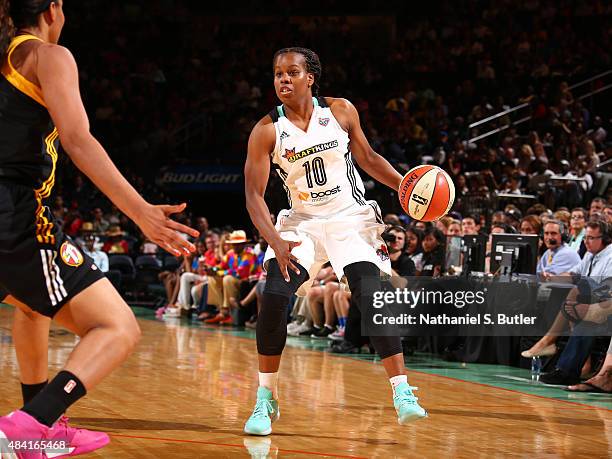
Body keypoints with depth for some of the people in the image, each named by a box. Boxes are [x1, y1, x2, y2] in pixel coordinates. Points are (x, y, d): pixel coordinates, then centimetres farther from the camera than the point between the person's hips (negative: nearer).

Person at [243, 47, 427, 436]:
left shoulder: (341, 112, -5)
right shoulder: (267, 131, -9)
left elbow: (368, 159, 9)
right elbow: (254, 195, -11)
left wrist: (405, 185, -6)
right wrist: (275, 240, -26)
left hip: (351, 219, 0)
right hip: (303, 223, 0)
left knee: (372, 300, -17)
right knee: (274, 299, -16)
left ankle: (403, 394, -12)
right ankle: (266, 400, -1)